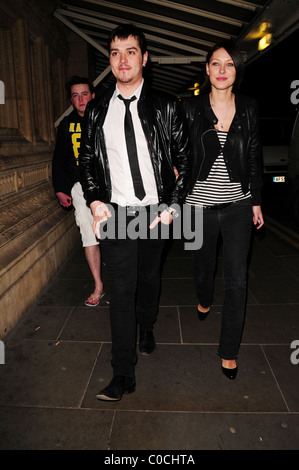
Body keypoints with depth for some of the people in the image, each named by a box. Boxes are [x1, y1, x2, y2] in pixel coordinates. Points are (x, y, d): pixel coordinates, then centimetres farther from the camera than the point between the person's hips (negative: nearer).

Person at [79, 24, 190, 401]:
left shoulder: (166, 107, 0)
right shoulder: (96, 111, 5)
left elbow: (184, 160, 2)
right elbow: (86, 161, 11)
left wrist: (173, 207, -6)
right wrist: (95, 202, -3)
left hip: (156, 211, 0)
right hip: (114, 214, 0)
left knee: (149, 278, 17)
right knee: (122, 290, -1)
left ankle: (147, 329, 48)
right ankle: (123, 375, 11)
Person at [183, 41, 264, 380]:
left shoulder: (249, 109, 4)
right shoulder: (191, 109, -1)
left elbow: (254, 158, 8)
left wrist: (256, 201, 7)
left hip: (237, 206, 1)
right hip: (200, 204, 0)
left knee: (236, 279, 0)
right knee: (203, 263, 18)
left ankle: (229, 351, 16)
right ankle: (204, 301, 54)